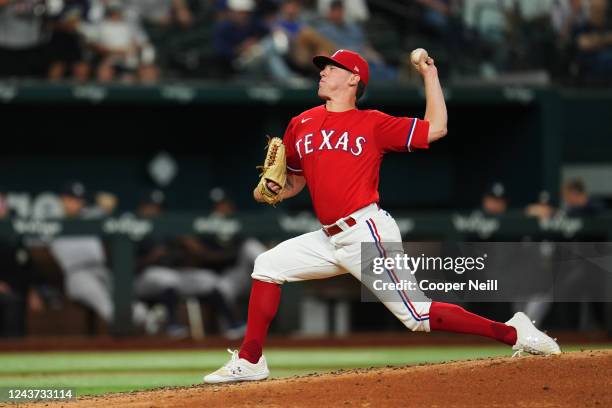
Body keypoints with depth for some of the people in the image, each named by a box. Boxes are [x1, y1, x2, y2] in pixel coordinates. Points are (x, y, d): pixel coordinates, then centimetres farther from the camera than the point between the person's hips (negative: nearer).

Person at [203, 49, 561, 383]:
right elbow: (296, 180, 24)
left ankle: (514, 333, -7)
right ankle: (249, 362, 8)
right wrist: (272, 191, 3)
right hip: (331, 239, 7)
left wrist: (430, 76, 2)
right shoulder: (301, 125, 14)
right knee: (268, 266, 4)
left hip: (367, 233, -7)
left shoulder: (373, 123, -1)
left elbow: (436, 128, -3)